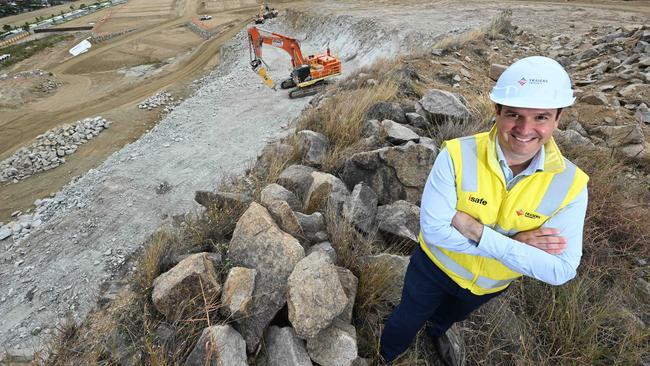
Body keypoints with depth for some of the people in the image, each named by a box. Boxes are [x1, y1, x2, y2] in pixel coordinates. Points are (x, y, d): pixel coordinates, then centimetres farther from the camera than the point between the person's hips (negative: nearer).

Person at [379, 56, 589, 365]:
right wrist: (513, 243, -35)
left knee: (451, 315, 35)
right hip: (436, 267, -2)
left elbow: (560, 270, -27)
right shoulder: (457, 154, -31)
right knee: (407, 321, 23)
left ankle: (435, 331, 72)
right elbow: (433, 229, -32)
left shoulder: (570, 184, -24)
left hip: (493, 284, 3)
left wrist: (475, 230, -36)